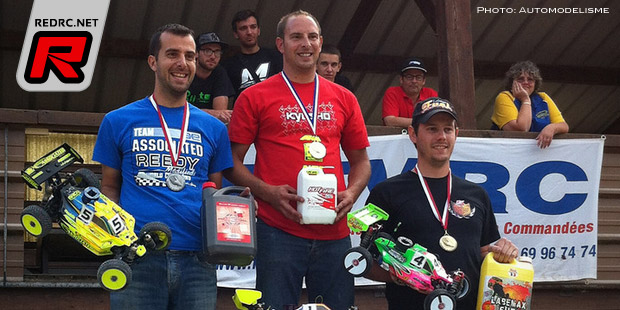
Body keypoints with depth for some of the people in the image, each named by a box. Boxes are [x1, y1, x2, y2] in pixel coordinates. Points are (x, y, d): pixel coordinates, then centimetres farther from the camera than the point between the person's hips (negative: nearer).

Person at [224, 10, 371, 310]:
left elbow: (360, 159, 19)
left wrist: (350, 194, -1)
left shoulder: (343, 99, 14)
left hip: (334, 232, 3)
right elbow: (232, 161, 3)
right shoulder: (255, 97, 4)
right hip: (278, 232, -3)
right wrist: (268, 192, -12)